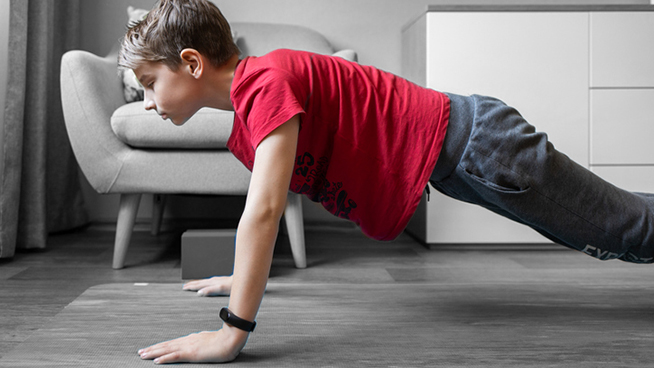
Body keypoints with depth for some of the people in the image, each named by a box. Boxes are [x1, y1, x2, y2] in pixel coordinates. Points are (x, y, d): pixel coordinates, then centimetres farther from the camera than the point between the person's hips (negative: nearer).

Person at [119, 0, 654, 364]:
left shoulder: (265, 80, -25)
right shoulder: (245, 127, 6)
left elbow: (265, 209, -33)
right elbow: (264, 207, 21)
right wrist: (244, 277, 26)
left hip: (466, 139, -8)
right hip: (453, 162, 8)